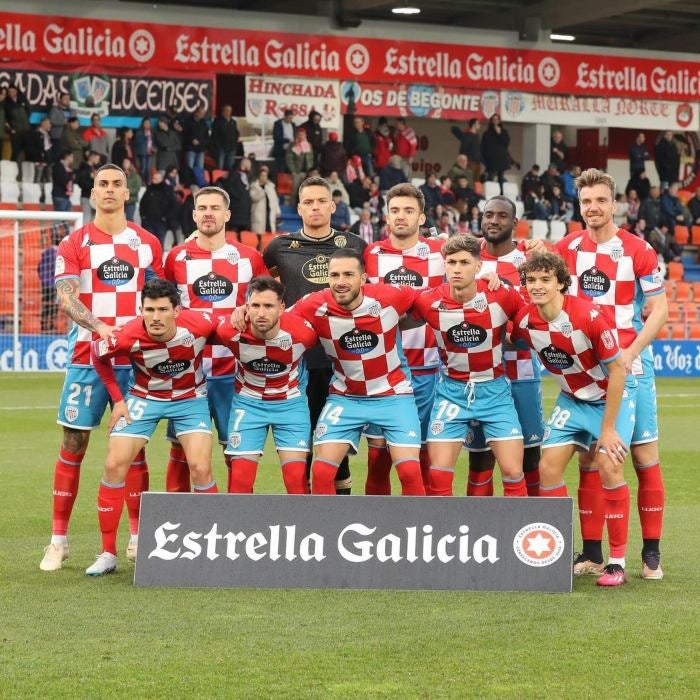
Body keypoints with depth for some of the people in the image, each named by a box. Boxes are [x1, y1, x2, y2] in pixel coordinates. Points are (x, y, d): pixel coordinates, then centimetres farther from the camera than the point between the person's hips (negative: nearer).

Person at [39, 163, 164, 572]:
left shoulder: (147, 243, 10)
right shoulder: (75, 244, 3)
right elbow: (65, 298, -9)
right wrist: (98, 326, -25)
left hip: (136, 358, 2)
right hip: (87, 357, -2)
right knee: (73, 445, -1)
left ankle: (138, 539, 10)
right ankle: (59, 541, 5)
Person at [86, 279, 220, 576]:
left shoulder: (199, 325, -30)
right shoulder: (129, 336, -28)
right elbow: (97, 354, -5)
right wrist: (117, 399, -3)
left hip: (190, 398, -1)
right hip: (144, 398, 1)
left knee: (201, 469, -13)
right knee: (114, 465, -8)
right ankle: (107, 554, 5)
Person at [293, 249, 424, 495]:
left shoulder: (389, 298, -19)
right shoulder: (315, 307, -19)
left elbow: (422, 299, 1)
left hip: (393, 394, -1)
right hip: (344, 398, 1)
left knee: (410, 471, -10)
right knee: (321, 472, -8)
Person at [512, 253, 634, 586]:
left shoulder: (587, 315, -28)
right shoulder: (524, 320, -14)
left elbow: (617, 369, -21)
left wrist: (608, 427, -20)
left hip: (612, 398, -5)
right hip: (571, 400, 5)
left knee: (609, 468, -17)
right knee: (548, 467, -5)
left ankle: (617, 562, -7)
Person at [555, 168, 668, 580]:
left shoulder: (639, 250, -4)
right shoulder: (567, 248, 5)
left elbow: (659, 309, -5)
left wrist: (630, 353, -15)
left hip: (630, 365, -2)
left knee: (645, 455, -1)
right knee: (588, 459, 3)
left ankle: (652, 554, 6)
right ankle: (592, 553, 10)